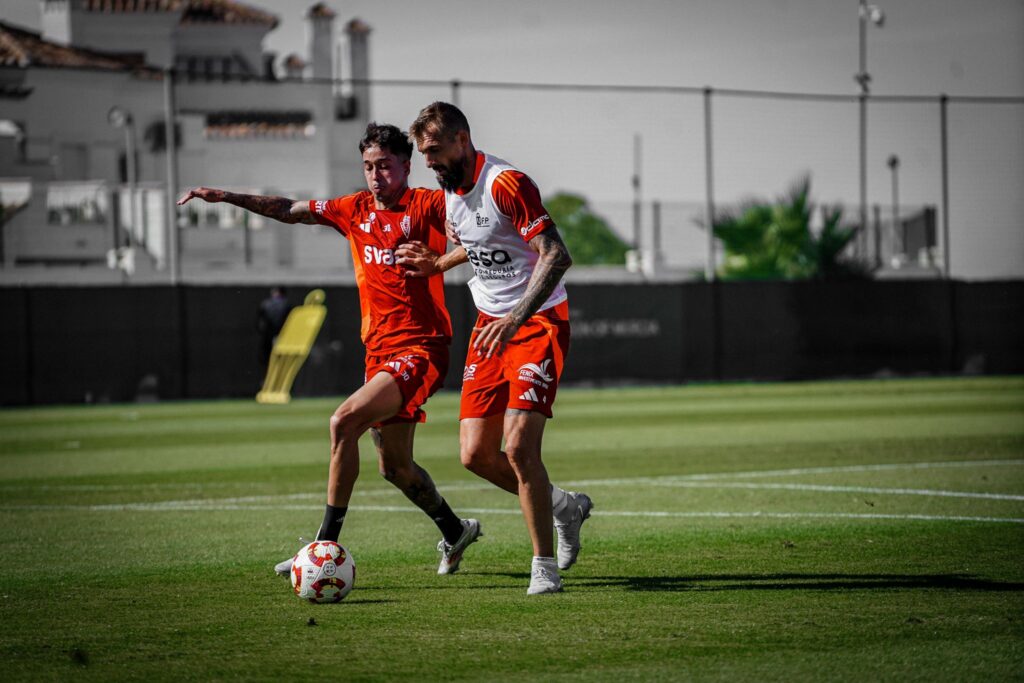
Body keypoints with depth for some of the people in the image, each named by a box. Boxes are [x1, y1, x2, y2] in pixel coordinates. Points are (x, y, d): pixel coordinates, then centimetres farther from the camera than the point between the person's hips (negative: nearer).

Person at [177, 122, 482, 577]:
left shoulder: (425, 206, -8)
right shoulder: (355, 210, 11)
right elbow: (290, 211, 17)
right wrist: (227, 197, 11)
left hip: (420, 349, -8)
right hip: (380, 350, 8)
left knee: (344, 421, -24)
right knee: (394, 466, 15)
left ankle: (327, 545, -18)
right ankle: (455, 532, 40)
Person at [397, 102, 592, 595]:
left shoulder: (506, 184, -19)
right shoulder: (449, 190, 8)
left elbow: (556, 256, -25)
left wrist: (515, 318, -33)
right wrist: (438, 263, 12)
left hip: (538, 321, -8)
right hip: (489, 324, 8)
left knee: (519, 445, -18)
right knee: (475, 454, 1)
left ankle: (544, 565, -5)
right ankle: (564, 507, 26)